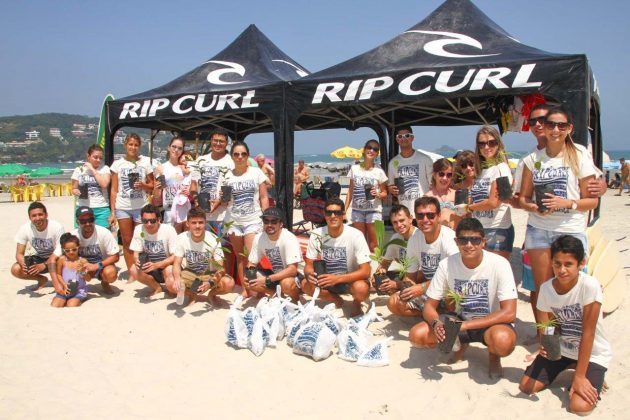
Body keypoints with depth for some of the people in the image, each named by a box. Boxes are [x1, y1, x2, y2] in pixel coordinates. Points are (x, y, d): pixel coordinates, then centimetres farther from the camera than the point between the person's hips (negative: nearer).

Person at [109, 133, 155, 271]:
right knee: (127, 241, 5)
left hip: (141, 207, 0)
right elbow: (114, 190, 3)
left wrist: (143, 185, -13)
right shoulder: (117, 164, 3)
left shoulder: (145, 163, 3)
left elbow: (152, 187, 9)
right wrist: (112, 212, -2)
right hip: (122, 207, 1)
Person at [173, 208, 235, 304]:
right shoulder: (181, 238, -15)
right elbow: (177, 264, -15)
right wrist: (177, 278, -39)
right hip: (189, 274, 1)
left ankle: (212, 294, 6)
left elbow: (220, 268, -23)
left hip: (209, 275, -1)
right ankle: (191, 295, 6)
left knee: (229, 283, -31)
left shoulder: (213, 240, -21)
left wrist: (210, 283, -44)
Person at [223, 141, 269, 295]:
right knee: (240, 258, 7)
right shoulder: (227, 176, 6)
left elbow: (264, 198, 1)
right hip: (234, 221, 3)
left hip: (253, 220, -2)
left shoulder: (256, 172, 1)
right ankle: (245, 289, 15)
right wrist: (223, 198, -10)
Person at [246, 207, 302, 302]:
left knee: (287, 283, -37)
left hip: (294, 275, -5)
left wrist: (267, 280, -34)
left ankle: (296, 298, -3)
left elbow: (292, 270, -30)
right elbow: (252, 264, 0)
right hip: (275, 274, 5)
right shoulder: (259, 238, -10)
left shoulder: (289, 238, -26)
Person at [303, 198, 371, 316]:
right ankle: (336, 300, 6)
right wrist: (309, 274, -31)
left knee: (361, 289, -36)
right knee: (305, 284, -23)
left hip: (350, 279, -3)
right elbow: (308, 265, -5)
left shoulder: (355, 235, -21)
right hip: (327, 279, 4)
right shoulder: (316, 234, -11)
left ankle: (356, 302, 3)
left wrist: (337, 278, -36)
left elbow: (365, 271, -23)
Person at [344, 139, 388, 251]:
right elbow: (350, 191, 10)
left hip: (373, 210, -2)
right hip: (357, 210, 2)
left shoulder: (379, 172, 0)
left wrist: (377, 195, -18)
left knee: (373, 243, -2)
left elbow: (385, 193, 5)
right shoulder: (354, 168, 6)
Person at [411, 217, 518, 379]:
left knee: (504, 340, -38)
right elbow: (429, 306, -7)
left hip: (491, 323, -3)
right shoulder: (446, 264, -13)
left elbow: (509, 313, -26)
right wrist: (436, 323, -31)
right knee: (417, 335, -19)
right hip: (460, 321, 3)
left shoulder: (499, 264, -21)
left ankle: (494, 355, 2)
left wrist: (465, 325, -30)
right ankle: (459, 344, 13)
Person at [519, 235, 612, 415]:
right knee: (526, 386, -3)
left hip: (592, 353, -4)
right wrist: (546, 345, -30)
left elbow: (588, 332, -23)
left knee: (580, 406, -23)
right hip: (560, 349, 5)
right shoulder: (546, 288, -12)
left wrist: (580, 377, -19)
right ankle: (567, 367, 20)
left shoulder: (590, 286, -26)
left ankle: (593, 377, 10)